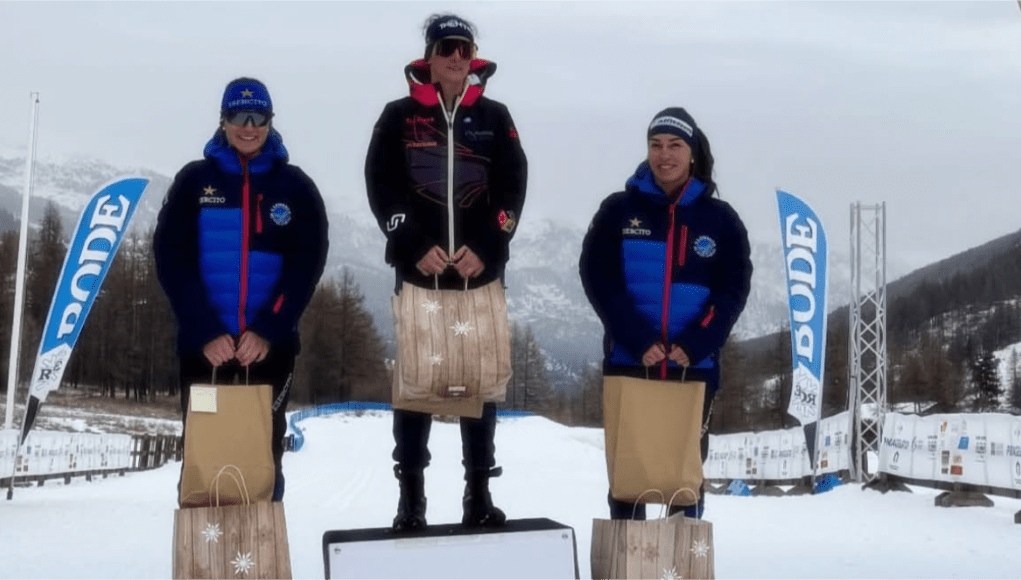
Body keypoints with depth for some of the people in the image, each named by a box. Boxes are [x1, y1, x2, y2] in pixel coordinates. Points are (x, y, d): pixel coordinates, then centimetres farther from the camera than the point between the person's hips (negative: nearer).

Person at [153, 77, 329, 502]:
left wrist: (268, 332, -13)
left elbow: (306, 264, -1)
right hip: (203, 346, 0)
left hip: (271, 347, 0)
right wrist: (205, 333, -12)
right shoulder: (194, 180, 5)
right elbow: (171, 261, -1)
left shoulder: (295, 186, 6)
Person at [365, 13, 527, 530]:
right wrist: (415, 247, -13)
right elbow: (381, 186, -2)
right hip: (418, 268, -1)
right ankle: (411, 493, 7)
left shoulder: (494, 117, 10)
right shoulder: (399, 116, 5)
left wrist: (486, 248, -10)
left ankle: (479, 492, 11)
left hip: (481, 269, 2)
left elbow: (513, 187, 3)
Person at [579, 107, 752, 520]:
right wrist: (637, 341, -16)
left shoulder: (719, 218, 6)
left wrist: (694, 344, -14)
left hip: (695, 366, 1)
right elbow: (599, 279, -3)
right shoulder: (619, 210, 4)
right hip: (628, 363, 0)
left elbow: (733, 289, 1)